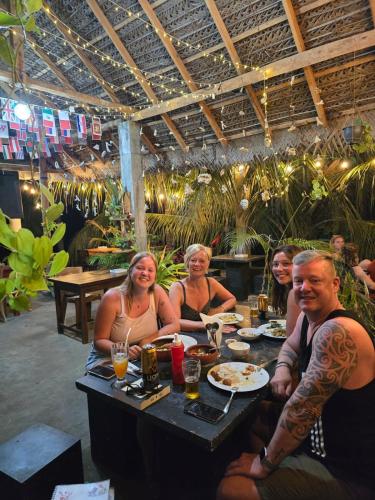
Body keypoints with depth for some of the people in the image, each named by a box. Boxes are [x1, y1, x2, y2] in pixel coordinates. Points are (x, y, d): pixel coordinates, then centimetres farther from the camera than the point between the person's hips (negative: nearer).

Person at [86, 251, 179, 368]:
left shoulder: (157, 293, -10)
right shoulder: (112, 298, -19)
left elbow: (174, 325, -7)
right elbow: (99, 341, -14)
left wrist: (147, 341, -21)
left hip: (142, 359, 4)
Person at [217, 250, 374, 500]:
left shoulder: (337, 332, -31)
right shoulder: (308, 317, -1)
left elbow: (303, 407, -30)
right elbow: (291, 345, 18)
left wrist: (266, 463, -19)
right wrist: (282, 368, -5)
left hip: (345, 471, -9)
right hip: (316, 434, 9)